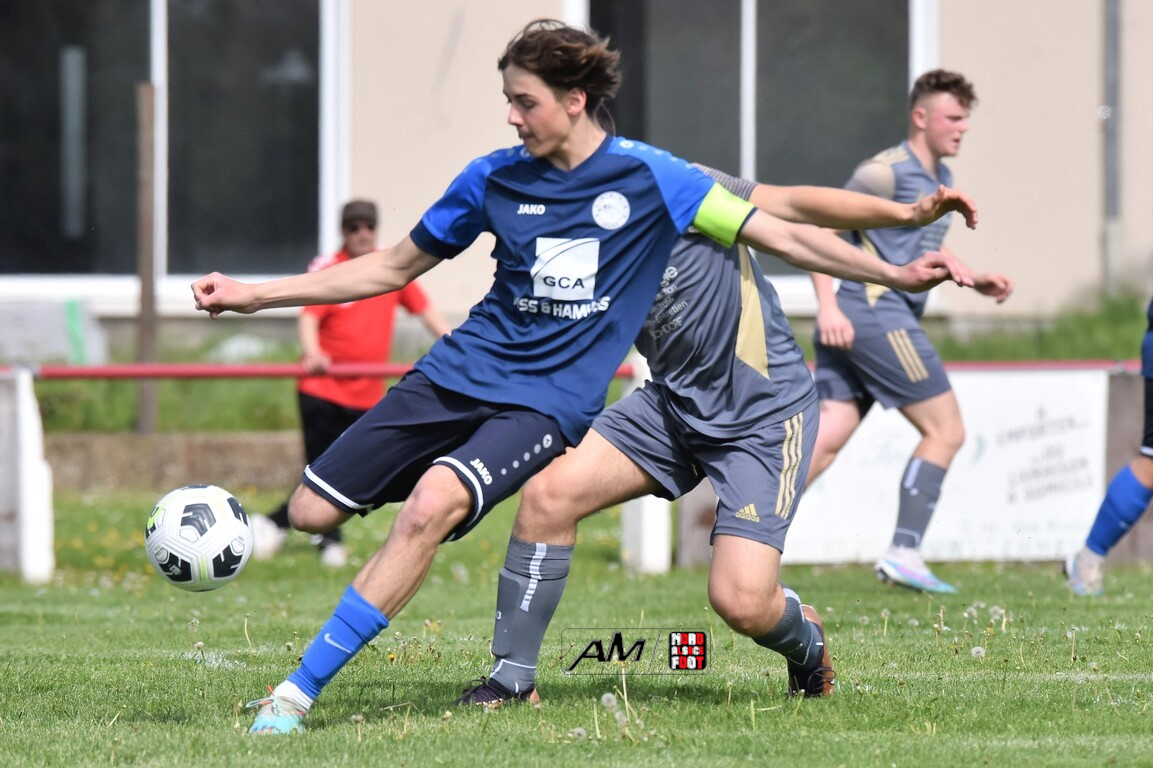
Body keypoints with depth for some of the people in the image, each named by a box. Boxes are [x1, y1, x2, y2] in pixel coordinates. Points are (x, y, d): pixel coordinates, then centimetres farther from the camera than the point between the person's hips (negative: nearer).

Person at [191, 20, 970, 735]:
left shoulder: (648, 177, -6)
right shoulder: (494, 178, 3)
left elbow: (781, 235, -2)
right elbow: (393, 268, 13)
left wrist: (896, 274, -10)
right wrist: (254, 294, 9)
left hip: (546, 401, -5)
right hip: (457, 374, 5)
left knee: (432, 504, -31)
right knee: (312, 511, -4)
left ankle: (300, 690, -28)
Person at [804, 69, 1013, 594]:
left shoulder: (939, 178, 20)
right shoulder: (887, 172, -9)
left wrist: (975, 280, 20)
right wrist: (829, 308, -21)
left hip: (893, 318, 9)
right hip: (875, 313, -9)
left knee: (827, 439, -1)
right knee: (945, 431, -5)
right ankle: (903, 552, -6)